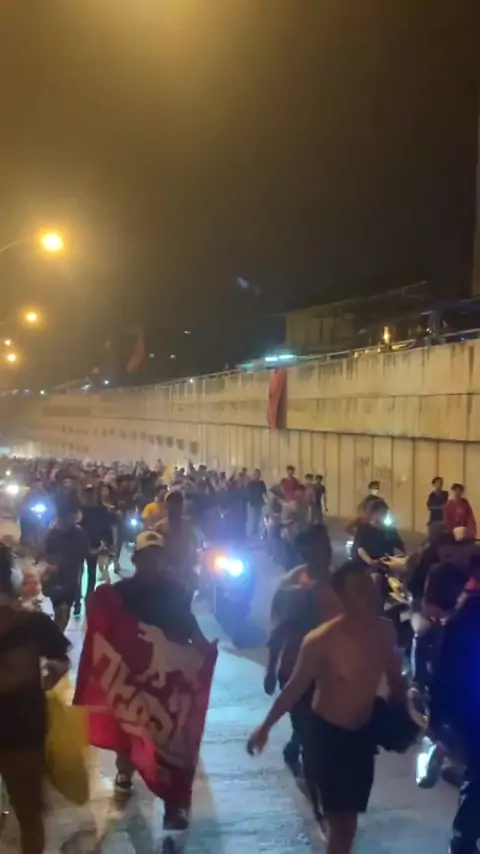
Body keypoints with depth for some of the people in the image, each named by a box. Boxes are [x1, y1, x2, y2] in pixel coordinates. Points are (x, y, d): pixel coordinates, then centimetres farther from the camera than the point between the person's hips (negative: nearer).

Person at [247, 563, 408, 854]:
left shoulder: (385, 630, -13)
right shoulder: (321, 641, -26)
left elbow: (395, 677, 5)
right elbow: (296, 687, -13)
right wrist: (266, 726, -5)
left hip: (366, 729, 5)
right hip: (329, 731, -4)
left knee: (350, 811, 19)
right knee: (340, 815, 4)